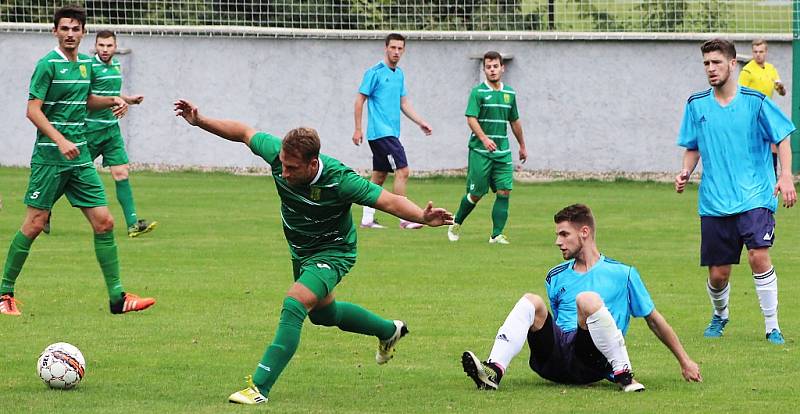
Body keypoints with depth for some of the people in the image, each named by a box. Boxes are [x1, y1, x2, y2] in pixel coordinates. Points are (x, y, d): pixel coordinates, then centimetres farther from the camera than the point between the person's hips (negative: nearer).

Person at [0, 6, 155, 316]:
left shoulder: (85, 64, 12)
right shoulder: (48, 64, -9)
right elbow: (33, 110, -14)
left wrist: (112, 101, 9)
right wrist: (60, 141, -24)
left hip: (80, 157, 7)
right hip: (49, 158, -7)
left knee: (103, 222, 0)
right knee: (34, 224, -4)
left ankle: (117, 297, 4)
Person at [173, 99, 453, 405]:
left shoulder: (339, 180, -37)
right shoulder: (277, 153, -26)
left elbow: (391, 201, -35)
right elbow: (244, 132, -7)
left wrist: (423, 217, -52)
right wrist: (200, 122, -10)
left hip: (332, 251, -7)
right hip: (300, 250, 7)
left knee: (294, 304, -29)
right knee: (322, 313, 27)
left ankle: (260, 387, -29)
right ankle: (389, 331, 54)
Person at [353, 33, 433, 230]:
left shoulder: (399, 74, 14)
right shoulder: (374, 73, -9)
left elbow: (404, 103, 20)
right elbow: (360, 100, -8)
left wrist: (421, 122, 11)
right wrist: (358, 129, -11)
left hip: (391, 132, 9)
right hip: (381, 132, -9)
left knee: (379, 176, 10)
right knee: (402, 171, -13)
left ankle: (367, 218, 15)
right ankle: (404, 219, -11)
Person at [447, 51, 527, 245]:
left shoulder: (509, 93, 12)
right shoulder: (478, 92, -5)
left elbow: (515, 121, 23)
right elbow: (471, 118, -15)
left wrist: (522, 146, 27)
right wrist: (484, 138, -30)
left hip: (502, 152, 5)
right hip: (480, 151, -5)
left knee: (504, 191, -7)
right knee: (476, 193, 0)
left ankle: (497, 234, -4)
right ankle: (456, 224, 24)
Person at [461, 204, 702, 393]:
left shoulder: (622, 274, 10)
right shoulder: (556, 278, 23)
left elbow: (654, 319, 14)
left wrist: (684, 361, 14)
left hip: (591, 363, -4)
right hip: (556, 359, 4)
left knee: (587, 299, -31)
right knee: (531, 302, -22)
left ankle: (623, 374, -26)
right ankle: (494, 370, -41)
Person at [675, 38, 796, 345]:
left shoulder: (755, 101, -3)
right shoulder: (697, 105, 6)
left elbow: (782, 138, 3)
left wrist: (786, 177, -10)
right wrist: (686, 172, -2)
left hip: (755, 197, -3)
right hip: (714, 202, 3)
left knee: (759, 256, -22)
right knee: (718, 273, 4)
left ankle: (772, 327, -10)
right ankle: (719, 315, 37)